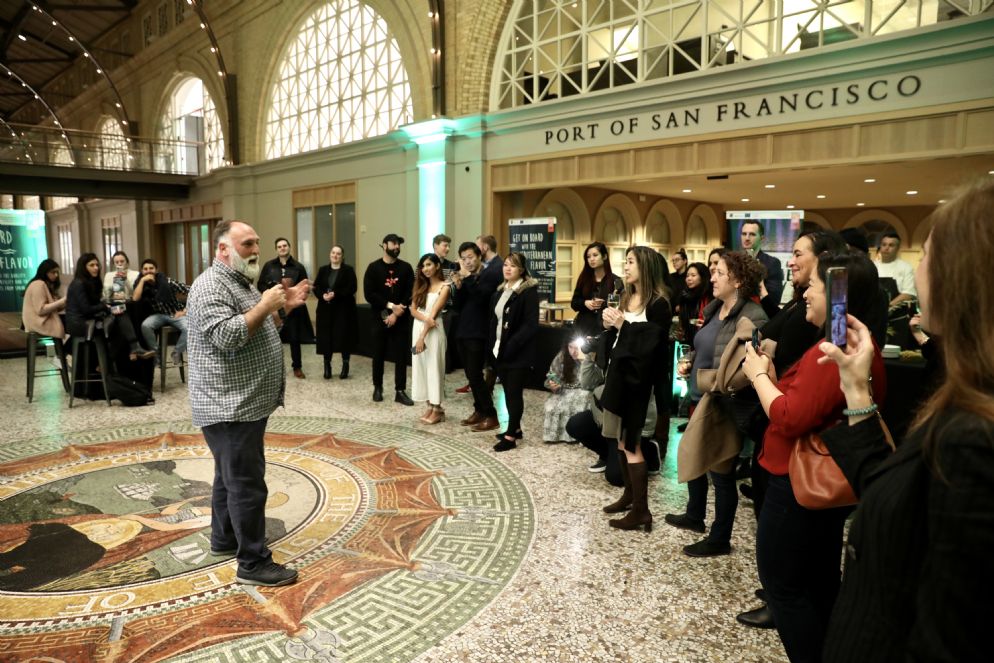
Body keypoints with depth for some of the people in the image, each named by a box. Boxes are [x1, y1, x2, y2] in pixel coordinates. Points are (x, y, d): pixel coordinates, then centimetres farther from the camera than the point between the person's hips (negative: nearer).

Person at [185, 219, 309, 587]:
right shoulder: (211, 286, -16)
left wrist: (285, 306, 8)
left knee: (232, 477, 20)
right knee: (247, 485, -6)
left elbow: (261, 332, 22)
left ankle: (224, 539, 34)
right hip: (230, 406, -10)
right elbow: (226, 337, -28)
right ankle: (254, 563, 2)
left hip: (245, 402, 11)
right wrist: (265, 305, -20)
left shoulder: (240, 282, 16)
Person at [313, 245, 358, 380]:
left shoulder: (348, 270, 0)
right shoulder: (323, 270, 12)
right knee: (326, 337, 1)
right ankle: (327, 366, 12)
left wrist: (335, 294, -20)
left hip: (344, 309, -3)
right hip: (326, 309, 3)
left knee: (344, 336, -3)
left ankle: (345, 365, 9)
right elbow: (316, 287, 6)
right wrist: (323, 295, -15)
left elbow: (352, 288, -10)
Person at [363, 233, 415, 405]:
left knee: (401, 355, 0)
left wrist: (396, 313, -12)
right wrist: (391, 305, -15)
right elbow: (369, 294, -9)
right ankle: (377, 388, 22)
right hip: (378, 318, -1)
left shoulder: (406, 268, 3)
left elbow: (410, 294, -3)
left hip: (400, 319, 1)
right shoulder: (374, 267, -1)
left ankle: (400, 391, 5)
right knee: (378, 354, 7)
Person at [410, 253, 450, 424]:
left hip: (434, 331, -6)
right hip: (418, 329, 6)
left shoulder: (444, 287, -6)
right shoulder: (420, 285, 12)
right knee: (421, 366, 7)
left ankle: (437, 409, 5)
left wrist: (423, 336, -17)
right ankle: (430, 406, 15)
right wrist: (425, 318, -17)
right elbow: (413, 310, 4)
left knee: (434, 367, -3)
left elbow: (434, 313, -13)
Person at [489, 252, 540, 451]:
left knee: (514, 392, -3)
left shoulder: (529, 291, -10)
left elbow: (531, 324, -17)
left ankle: (511, 436, 3)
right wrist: (492, 345, 8)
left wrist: (512, 345, -22)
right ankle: (515, 428, 25)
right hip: (500, 350, 7)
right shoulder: (500, 291, 13)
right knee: (508, 391, 13)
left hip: (518, 352, -7)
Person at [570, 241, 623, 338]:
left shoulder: (615, 280, 0)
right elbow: (574, 303, 11)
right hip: (583, 327, 3)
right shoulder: (583, 278, 8)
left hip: (605, 328, -3)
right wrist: (585, 303, -9)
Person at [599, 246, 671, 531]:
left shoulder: (658, 304, -11)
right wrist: (610, 326, -3)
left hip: (637, 379, -8)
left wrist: (623, 326, -16)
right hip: (618, 373, 8)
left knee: (631, 444, -5)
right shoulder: (626, 298, 13)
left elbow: (651, 344, -18)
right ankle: (630, 494, 27)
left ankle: (641, 510, 3)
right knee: (620, 439, 13)